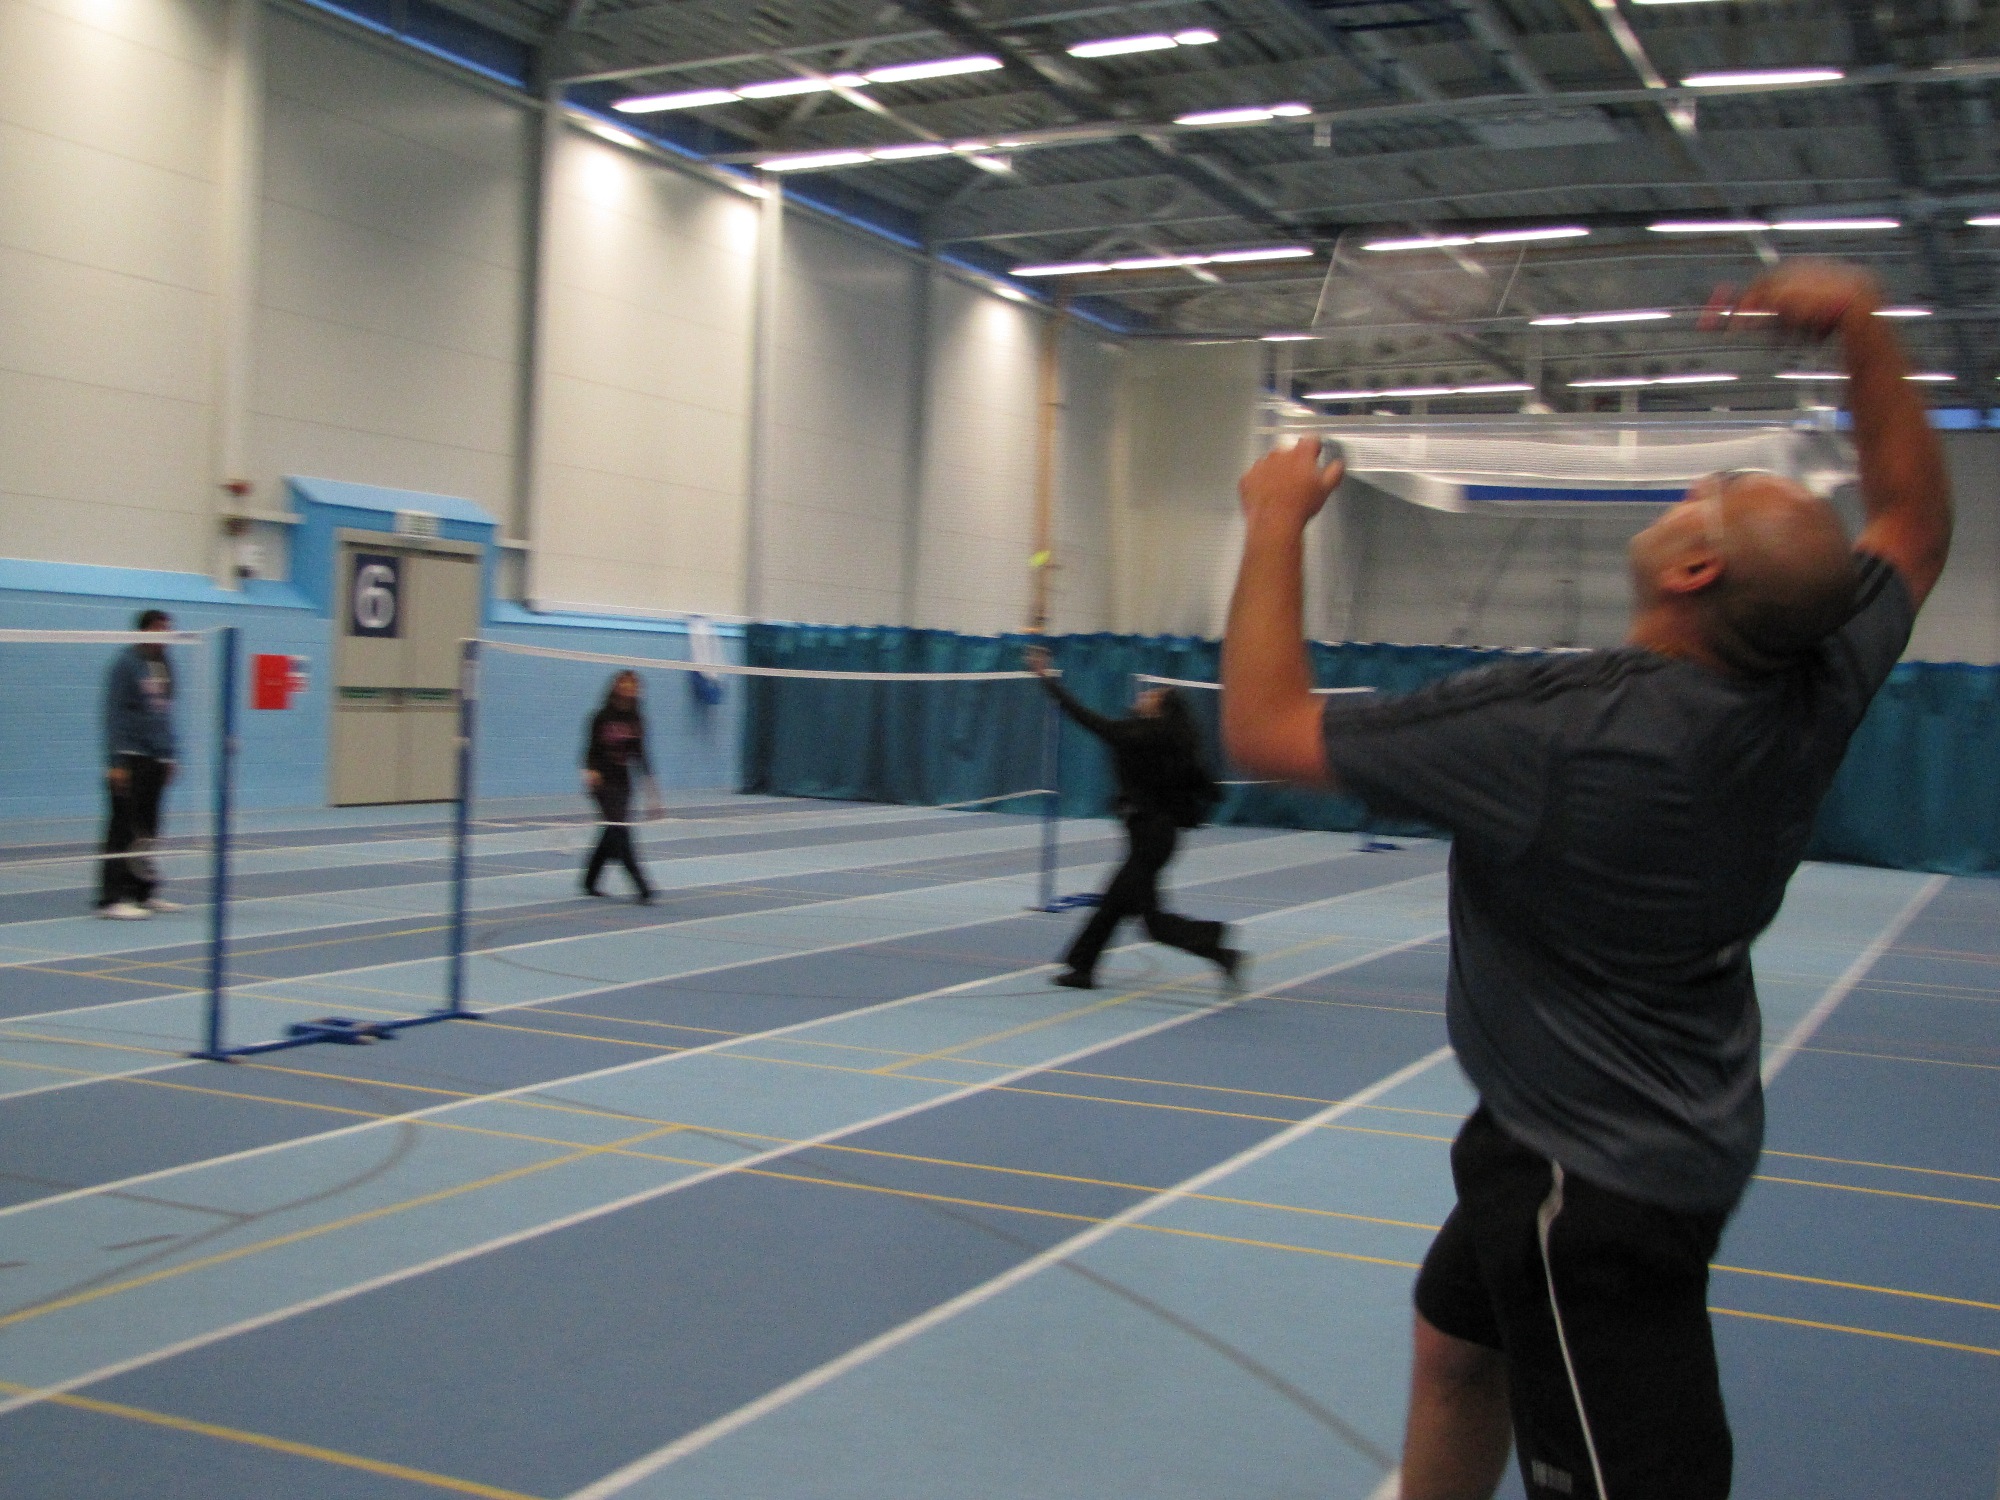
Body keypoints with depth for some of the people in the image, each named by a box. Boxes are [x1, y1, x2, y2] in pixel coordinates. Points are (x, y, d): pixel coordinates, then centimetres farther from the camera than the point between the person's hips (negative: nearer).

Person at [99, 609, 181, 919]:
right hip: (130, 758, -7)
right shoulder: (125, 664, -8)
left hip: (156, 760, 7)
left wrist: (169, 754, 18)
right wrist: (116, 762, -17)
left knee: (147, 832, 9)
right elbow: (114, 715, -12)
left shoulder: (164, 665, 14)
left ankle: (143, 892, 14)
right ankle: (111, 899, -6)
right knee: (124, 830, -7)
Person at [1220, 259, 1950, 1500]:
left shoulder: (1556, 733, -30)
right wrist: (1863, 326, 4)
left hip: (1593, 1180, -9)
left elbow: (1268, 727, -23)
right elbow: (1915, 526, 12)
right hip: (1675, 1128, 9)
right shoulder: (1819, 689, -10)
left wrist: (1276, 522, -11)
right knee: (1456, 1350, 28)